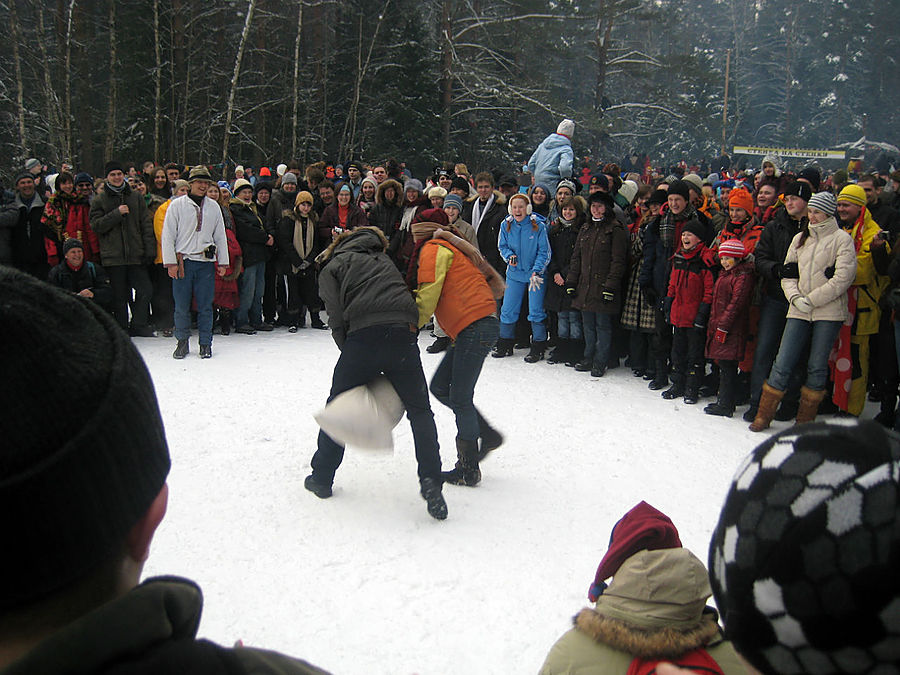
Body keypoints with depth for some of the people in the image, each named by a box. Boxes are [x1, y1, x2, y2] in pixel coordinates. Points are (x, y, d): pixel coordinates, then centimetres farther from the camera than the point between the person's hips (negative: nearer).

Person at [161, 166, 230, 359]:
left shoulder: (213, 207, 11)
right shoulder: (177, 205, 2)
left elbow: (220, 236, 16)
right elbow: (168, 236, 1)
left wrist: (223, 262, 11)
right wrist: (170, 262, -6)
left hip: (206, 262, 2)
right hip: (183, 261, -2)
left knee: (205, 305, 3)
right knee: (182, 306, 1)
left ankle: (205, 343, 13)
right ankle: (182, 341, 15)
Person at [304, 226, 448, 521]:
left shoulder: (331, 268, 20)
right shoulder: (383, 259, 34)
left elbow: (337, 320, 3)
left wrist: (350, 353, 10)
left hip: (363, 334, -2)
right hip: (404, 333, 3)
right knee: (419, 410, 12)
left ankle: (321, 478, 28)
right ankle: (430, 481, -1)